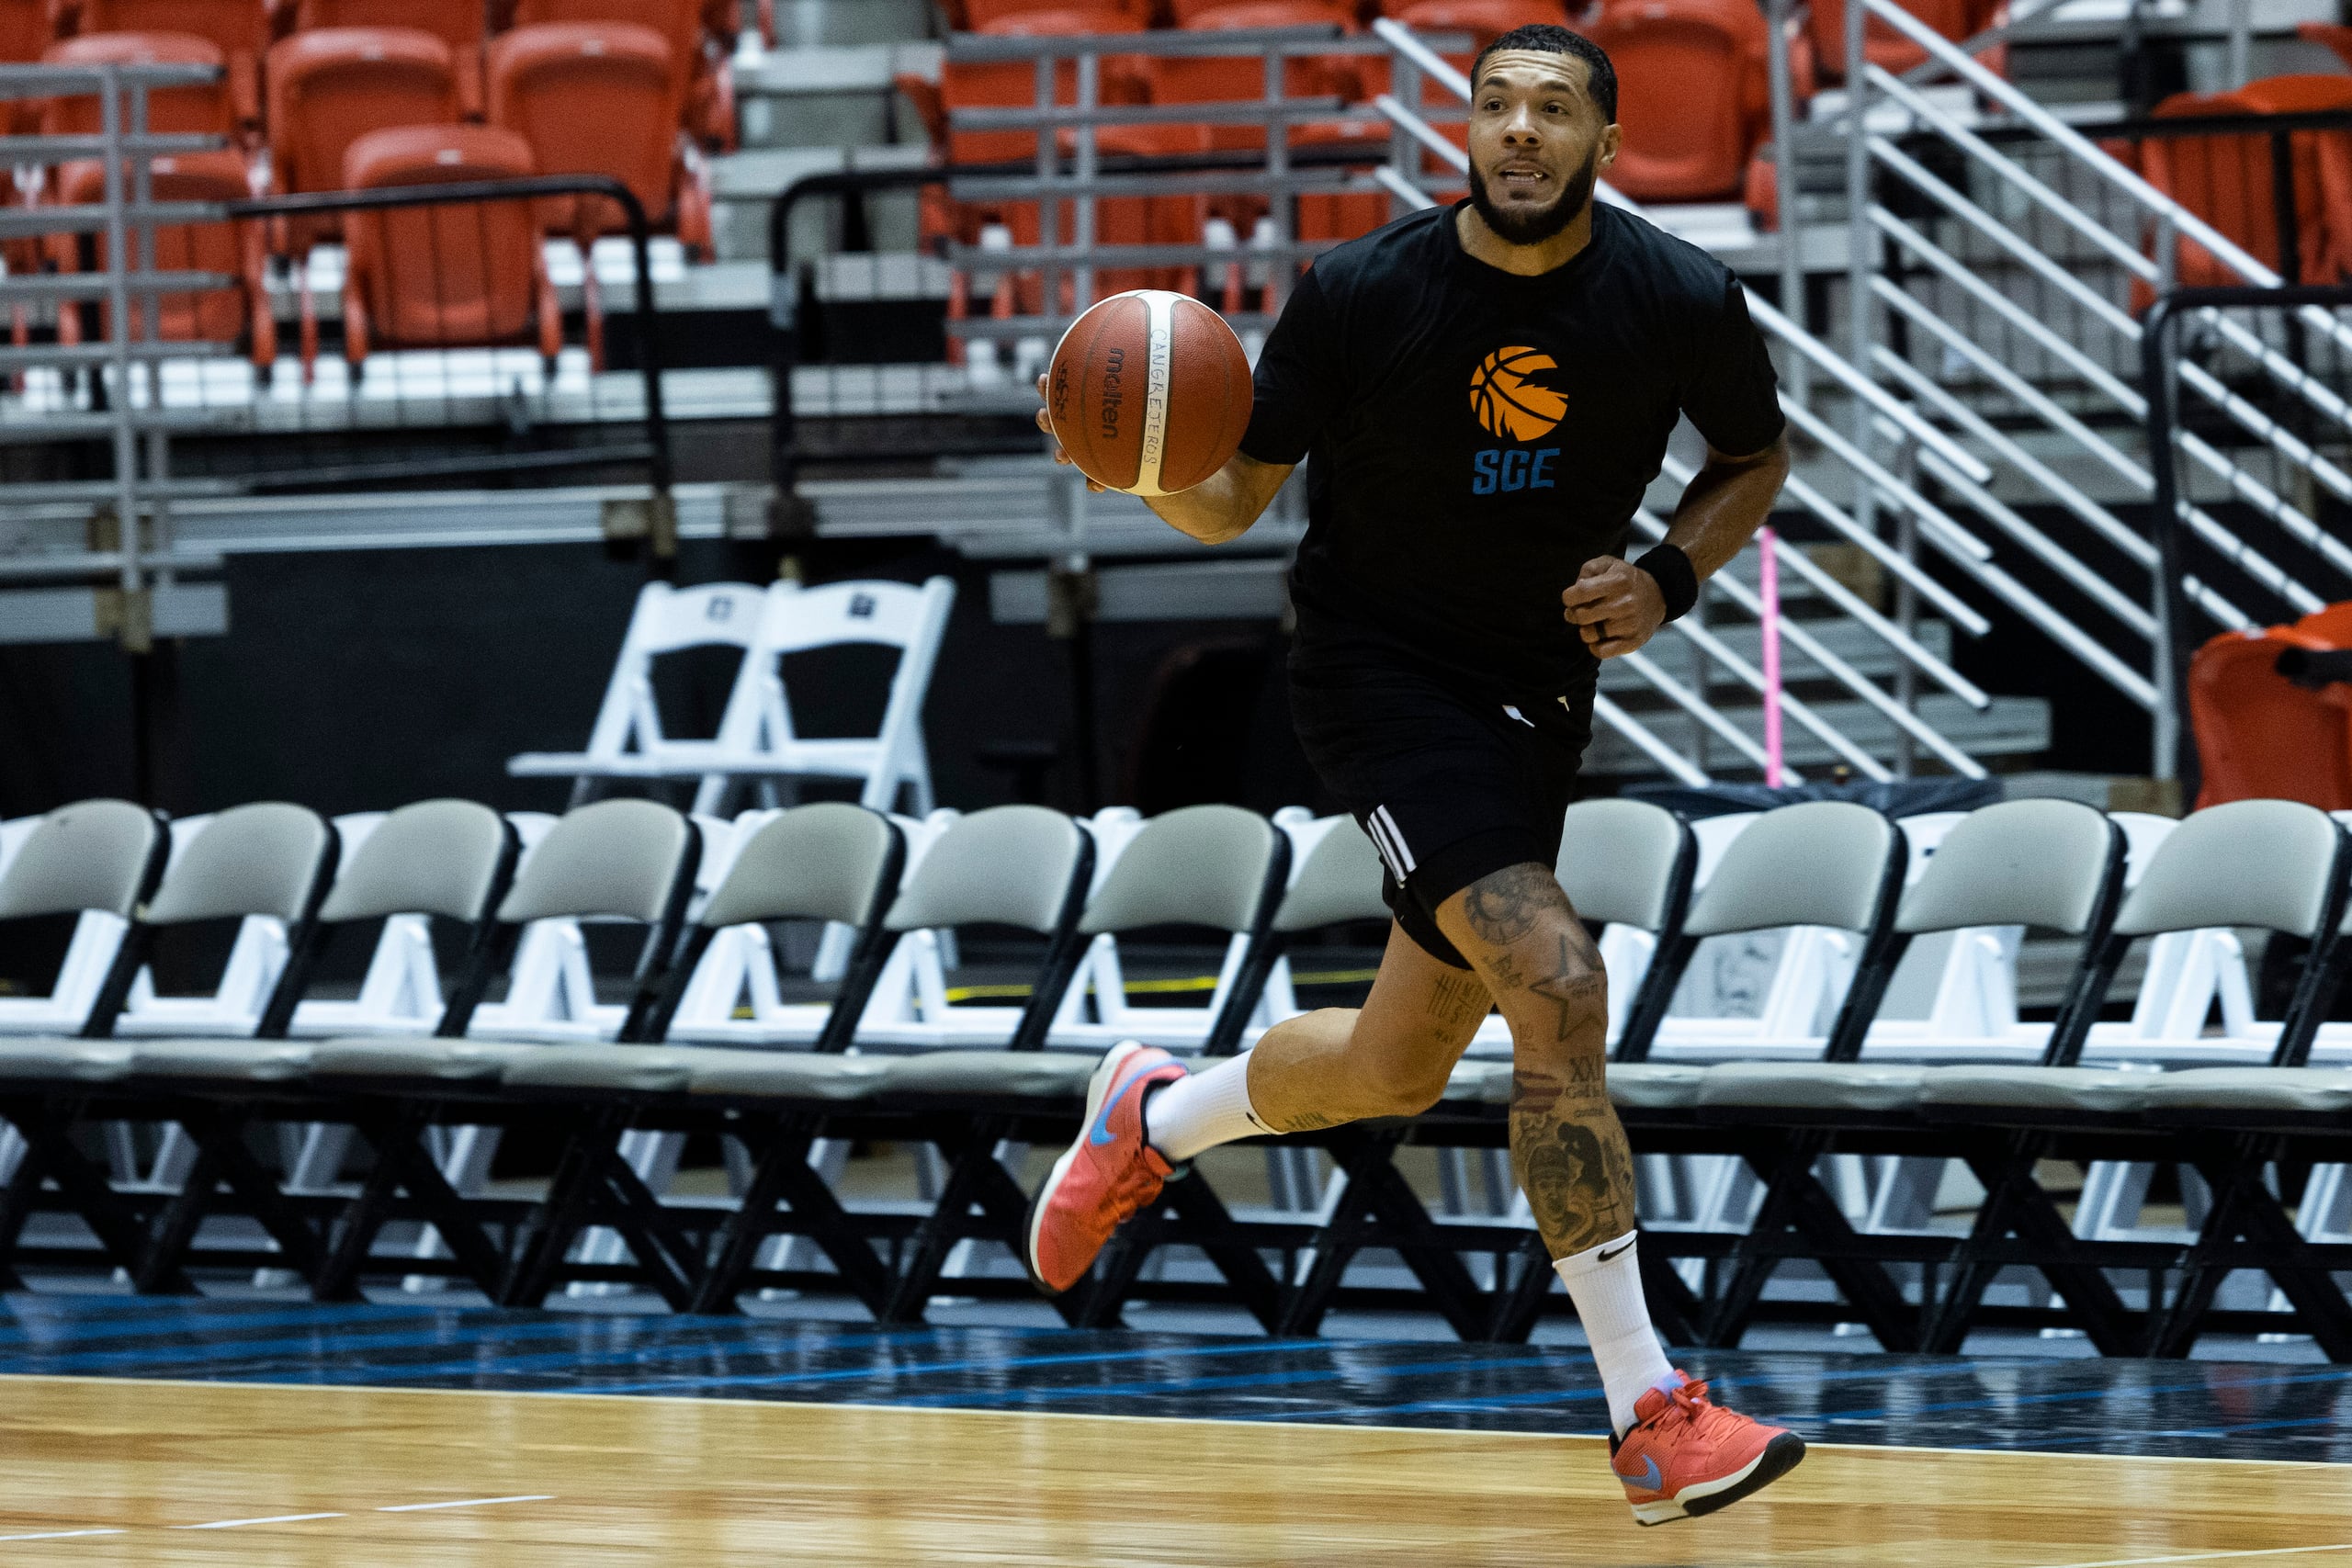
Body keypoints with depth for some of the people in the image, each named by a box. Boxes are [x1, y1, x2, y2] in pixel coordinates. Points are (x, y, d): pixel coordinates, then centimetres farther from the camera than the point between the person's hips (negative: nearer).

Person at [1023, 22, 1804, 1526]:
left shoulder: (1682, 303, -10)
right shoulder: (1363, 295, -16)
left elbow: (1756, 459, 9)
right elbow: (1234, 501, -8)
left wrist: (1669, 580, -10)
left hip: (1536, 690, 5)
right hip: (1380, 666, -5)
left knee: (1398, 1068, 14)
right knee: (1555, 980, -24)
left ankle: (1152, 1118, 47)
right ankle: (1650, 1416, -21)